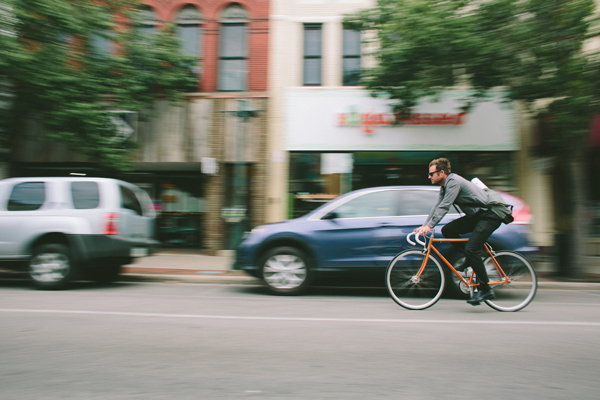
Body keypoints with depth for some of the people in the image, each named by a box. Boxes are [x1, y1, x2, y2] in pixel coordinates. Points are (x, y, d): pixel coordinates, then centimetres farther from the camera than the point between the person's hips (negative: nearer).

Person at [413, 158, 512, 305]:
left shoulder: (454, 181, -19)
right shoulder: (445, 186, 10)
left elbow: (444, 207, -26)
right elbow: (437, 207, 13)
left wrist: (429, 226, -30)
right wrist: (424, 226, 7)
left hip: (491, 214, -9)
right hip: (477, 215, 9)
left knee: (471, 249, -19)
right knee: (447, 230, -3)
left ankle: (486, 290, -8)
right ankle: (471, 259, 8)